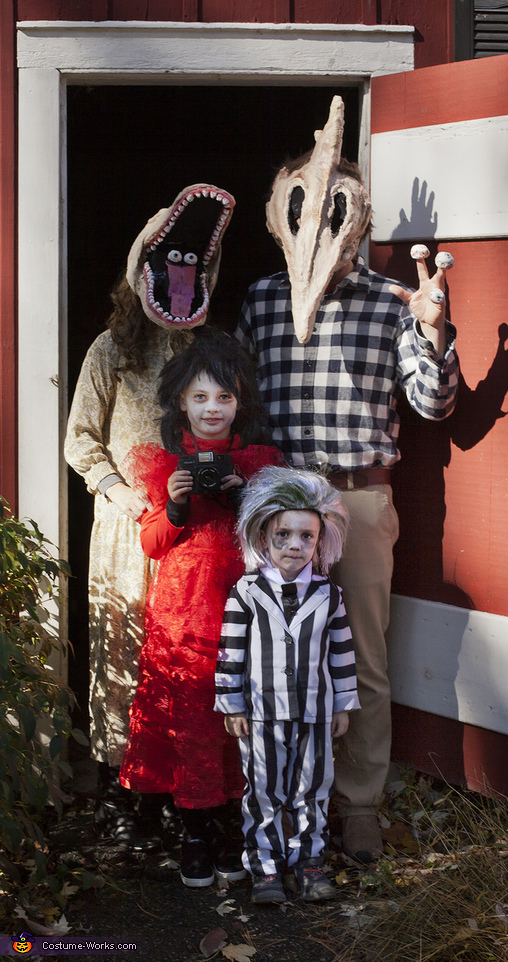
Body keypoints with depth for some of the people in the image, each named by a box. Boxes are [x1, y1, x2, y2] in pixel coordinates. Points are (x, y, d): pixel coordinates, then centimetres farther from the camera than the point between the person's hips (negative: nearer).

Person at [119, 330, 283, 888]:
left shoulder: (258, 461, 7)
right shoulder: (167, 465, 7)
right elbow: (150, 544, 7)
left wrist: (243, 499, -11)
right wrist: (174, 507, -12)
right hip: (180, 617, 0)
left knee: (232, 725, 0)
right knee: (185, 723, -1)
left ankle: (223, 830, 13)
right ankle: (194, 836, 10)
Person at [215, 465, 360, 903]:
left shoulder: (329, 595, 1)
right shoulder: (246, 593, -5)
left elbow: (342, 652, 8)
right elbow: (231, 652, -2)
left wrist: (343, 704, 8)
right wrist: (232, 706, -3)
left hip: (315, 712, 2)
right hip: (262, 711, -2)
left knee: (312, 787, 11)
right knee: (262, 789, 5)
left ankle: (309, 859, 26)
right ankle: (265, 864, 16)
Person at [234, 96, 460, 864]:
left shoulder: (392, 302, 0)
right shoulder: (261, 299, 6)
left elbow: (436, 405, -2)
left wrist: (432, 332, -15)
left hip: (359, 500, -2)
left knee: (362, 661, 6)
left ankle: (359, 803, 19)